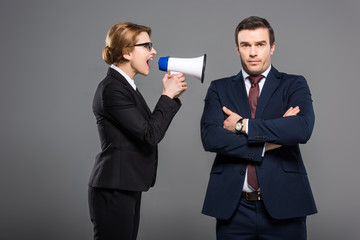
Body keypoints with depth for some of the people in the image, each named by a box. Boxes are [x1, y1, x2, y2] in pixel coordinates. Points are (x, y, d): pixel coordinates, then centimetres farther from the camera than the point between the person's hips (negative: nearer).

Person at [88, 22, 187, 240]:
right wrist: (168, 95, -9)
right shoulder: (112, 89, -16)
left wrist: (172, 95, 5)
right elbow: (150, 135, -20)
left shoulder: (124, 86, 14)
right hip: (113, 191, -10)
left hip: (127, 189, 10)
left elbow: (152, 129, 14)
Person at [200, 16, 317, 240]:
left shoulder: (294, 85, 5)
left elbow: (302, 129, -14)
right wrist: (267, 144, -12)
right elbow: (210, 137, -7)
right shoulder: (219, 88, 9)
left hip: (282, 204, -1)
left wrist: (243, 125, -11)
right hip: (233, 207, 1)